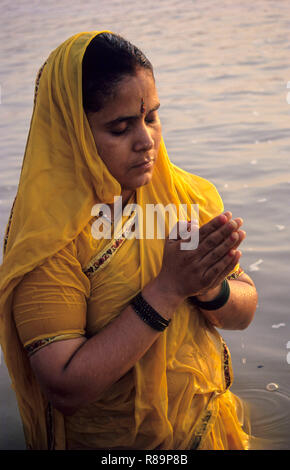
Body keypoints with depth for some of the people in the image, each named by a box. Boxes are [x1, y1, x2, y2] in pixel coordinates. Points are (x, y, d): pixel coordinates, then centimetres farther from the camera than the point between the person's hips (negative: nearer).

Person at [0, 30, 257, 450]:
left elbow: (243, 312, -3)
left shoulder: (187, 193, -8)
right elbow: (64, 388, -27)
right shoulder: (48, 234, -23)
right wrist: (167, 288, -30)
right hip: (107, 438, -4)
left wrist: (209, 287, -24)